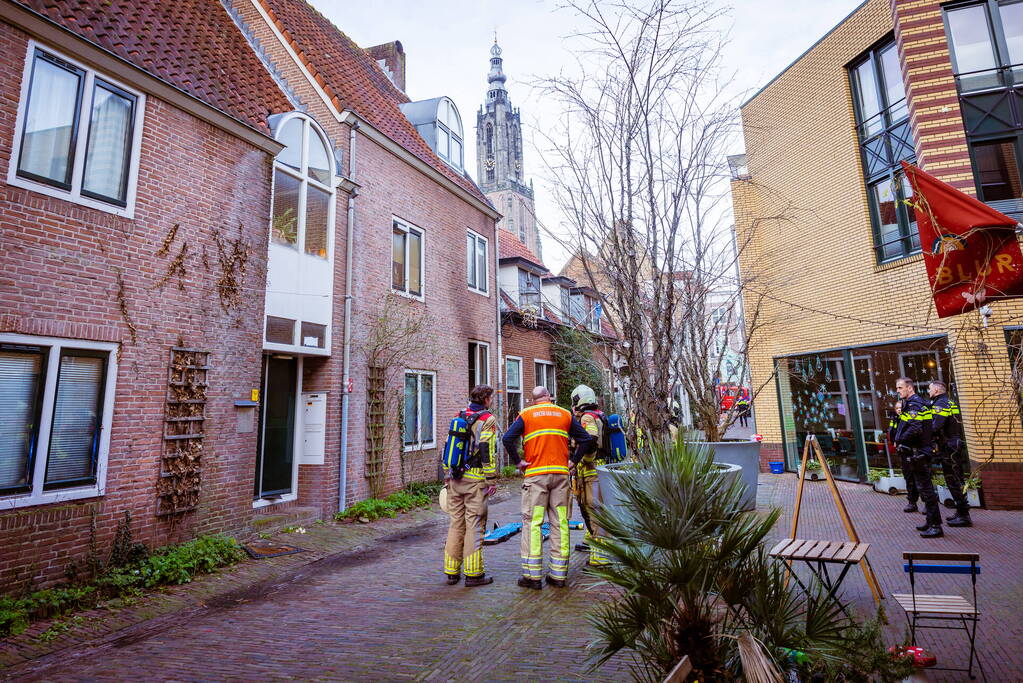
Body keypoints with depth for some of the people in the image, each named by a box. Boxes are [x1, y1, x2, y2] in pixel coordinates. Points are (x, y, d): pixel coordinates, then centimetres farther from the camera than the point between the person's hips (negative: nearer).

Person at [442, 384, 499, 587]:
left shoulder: (459, 417, 13)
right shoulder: (488, 419, -6)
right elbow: (488, 451, -13)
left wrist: (447, 475, 22)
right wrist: (492, 480, -9)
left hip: (455, 479, 6)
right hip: (475, 480, -6)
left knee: (456, 524, 12)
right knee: (474, 525, 1)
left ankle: (452, 571, 20)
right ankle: (473, 573, 7)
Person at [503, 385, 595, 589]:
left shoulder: (526, 414, 4)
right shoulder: (565, 415, 11)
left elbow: (508, 438, -9)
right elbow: (587, 440, 7)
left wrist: (519, 460, -2)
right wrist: (573, 461, 10)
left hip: (535, 474, -2)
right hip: (561, 473, 3)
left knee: (532, 522, 2)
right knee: (560, 523, 8)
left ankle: (532, 575, 3)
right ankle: (559, 574, 13)